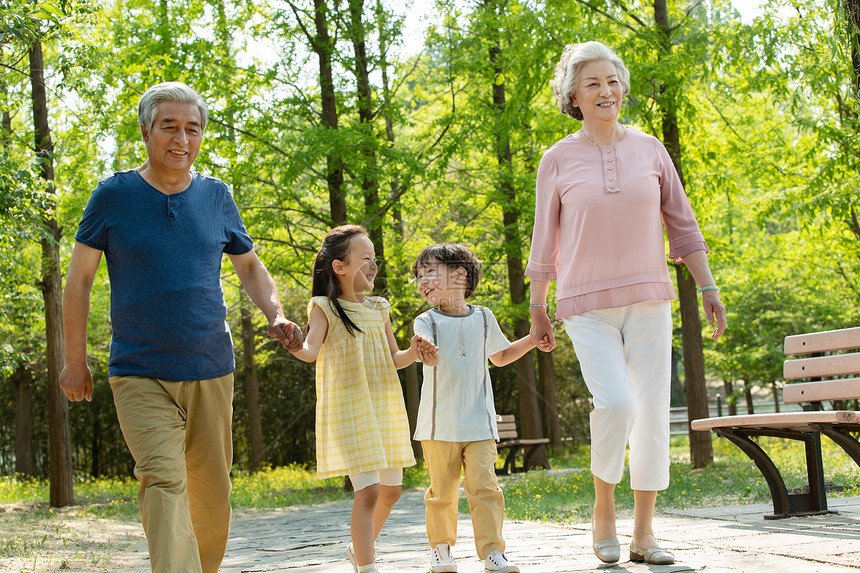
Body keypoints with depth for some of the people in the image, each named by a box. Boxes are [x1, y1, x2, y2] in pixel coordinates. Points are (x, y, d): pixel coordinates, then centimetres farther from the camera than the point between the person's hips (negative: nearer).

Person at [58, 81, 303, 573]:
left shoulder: (217, 197, 7)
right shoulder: (114, 196, -2)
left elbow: (250, 266, 18)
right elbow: (79, 279, 4)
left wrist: (276, 316, -1)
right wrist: (76, 361, 3)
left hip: (211, 371, 3)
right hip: (140, 376, -3)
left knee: (210, 492, 10)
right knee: (164, 481, -19)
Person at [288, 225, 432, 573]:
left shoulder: (378, 308, 11)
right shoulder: (324, 308, -6)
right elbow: (311, 351, -20)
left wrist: (412, 352, -5)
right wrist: (295, 346, -42)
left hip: (385, 408, 7)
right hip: (349, 411, -7)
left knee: (391, 489, 13)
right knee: (368, 490, -16)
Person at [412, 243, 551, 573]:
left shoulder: (483, 318, 9)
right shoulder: (427, 322, 0)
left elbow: (501, 356, 26)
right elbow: (431, 357, -21)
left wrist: (532, 340, 11)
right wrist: (426, 351, -46)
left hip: (479, 425, 1)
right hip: (439, 425, -1)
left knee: (484, 487, -10)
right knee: (442, 491, 6)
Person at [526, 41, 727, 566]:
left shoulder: (650, 150, 7)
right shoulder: (559, 160, 1)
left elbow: (682, 224, 11)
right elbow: (545, 241, 7)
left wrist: (709, 288, 7)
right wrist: (537, 309, 9)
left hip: (648, 300, 3)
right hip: (588, 305, -3)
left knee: (654, 413, -1)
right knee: (616, 403, -21)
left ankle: (644, 533, 10)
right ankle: (604, 509, 2)